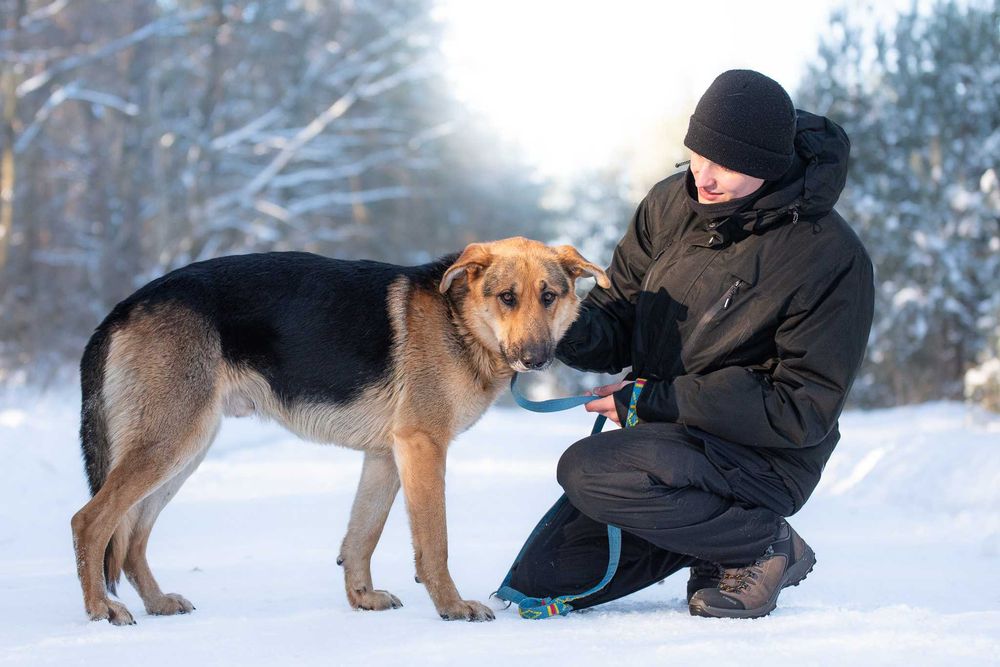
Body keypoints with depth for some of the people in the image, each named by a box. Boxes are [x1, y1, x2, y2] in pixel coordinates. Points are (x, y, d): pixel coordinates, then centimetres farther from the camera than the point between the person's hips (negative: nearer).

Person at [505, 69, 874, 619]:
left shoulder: (831, 257, -19)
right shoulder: (671, 205, -1)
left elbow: (805, 410, -19)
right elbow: (616, 325, 5)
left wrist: (656, 400, -20)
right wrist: (574, 329, -21)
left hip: (764, 460, -7)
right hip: (662, 437, 7)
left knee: (587, 471, -31)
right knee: (538, 580, 3)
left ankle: (762, 544, -10)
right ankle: (704, 532, 18)